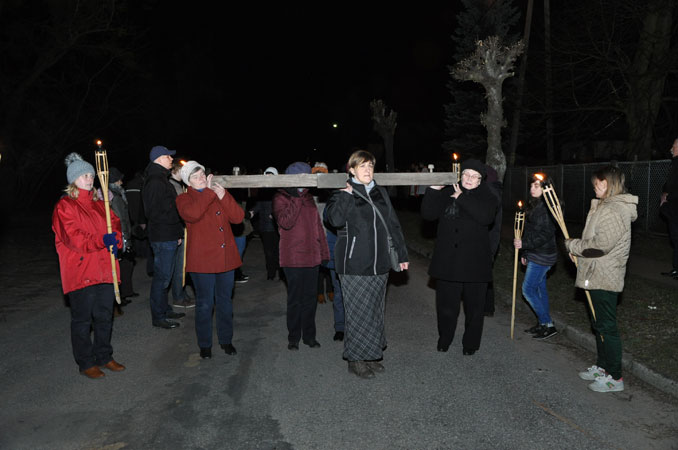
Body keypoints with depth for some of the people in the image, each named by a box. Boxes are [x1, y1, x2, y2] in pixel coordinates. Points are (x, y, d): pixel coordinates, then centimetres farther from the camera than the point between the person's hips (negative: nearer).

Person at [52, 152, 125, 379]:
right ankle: (86, 363, 16)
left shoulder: (99, 203, 16)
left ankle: (104, 356, 28)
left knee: (105, 316, 14)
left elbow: (115, 223, 11)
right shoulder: (64, 206, -6)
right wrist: (102, 241, -23)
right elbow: (73, 238, -15)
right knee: (82, 319, 4)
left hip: (105, 269, 7)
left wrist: (115, 240, -9)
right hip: (81, 272, -6)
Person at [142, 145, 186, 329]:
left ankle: (165, 310, 29)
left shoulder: (161, 180, 18)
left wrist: (178, 231, 16)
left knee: (164, 275, 17)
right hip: (163, 237, -10)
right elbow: (154, 213, -20)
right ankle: (158, 317, 6)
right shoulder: (155, 182, -15)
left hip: (168, 236, 10)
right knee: (162, 276, -3)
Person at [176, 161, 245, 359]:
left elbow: (238, 217, -2)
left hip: (226, 258, 4)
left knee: (225, 301, 14)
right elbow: (191, 214, -25)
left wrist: (224, 197, -15)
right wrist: (208, 193, -18)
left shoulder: (220, 193, 11)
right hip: (202, 260, -4)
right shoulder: (184, 199, 0)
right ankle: (204, 344, 20)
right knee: (204, 304, 5)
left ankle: (226, 340, 29)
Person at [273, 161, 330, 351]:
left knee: (310, 298, 11)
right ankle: (293, 338, 17)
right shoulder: (281, 198, -5)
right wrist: (297, 198, -21)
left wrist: (323, 250, 12)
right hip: (293, 257, -5)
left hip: (312, 256, 6)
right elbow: (286, 222, -22)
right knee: (295, 299, 4)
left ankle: (309, 335, 23)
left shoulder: (308, 197, 14)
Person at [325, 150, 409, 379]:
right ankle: (356, 360, 13)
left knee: (375, 310, 13)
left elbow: (393, 224, 17)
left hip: (379, 264, 5)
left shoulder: (381, 193, 12)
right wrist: (346, 195, -19)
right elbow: (335, 219, -22)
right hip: (354, 265, -5)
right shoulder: (344, 194, -3)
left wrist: (402, 254, 16)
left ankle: (371, 355, 28)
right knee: (358, 312, -1)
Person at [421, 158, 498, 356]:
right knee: (446, 303, 11)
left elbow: (486, 216, -19)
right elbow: (428, 213, -3)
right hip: (447, 261, 2)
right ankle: (444, 339, 31)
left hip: (475, 262, -1)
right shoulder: (447, 194, 6)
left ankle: (470, 343, 27)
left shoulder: (486, 197, 2)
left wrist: (462, 198, -16)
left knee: (474, 305, 9)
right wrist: (433, 190, -14)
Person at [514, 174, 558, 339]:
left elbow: (545, 234, -23)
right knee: (540, 288, 15)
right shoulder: (533, 206, 12)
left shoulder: (546, 208, -18)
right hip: (535, 255, 10)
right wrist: (525, 253, 19)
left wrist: (524, 244, -23)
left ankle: (548, 325, 2)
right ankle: (543, 324, 26)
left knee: (528, 289, -7)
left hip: (542, 256, -10)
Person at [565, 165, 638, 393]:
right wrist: (577, 246, 6)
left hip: (604, 279, -11)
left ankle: (614, 377, 10)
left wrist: (572, 245, -13)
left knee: (607, 326, -1)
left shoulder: (613, 211, -21)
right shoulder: (605, 206, 13)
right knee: (599, 324, 19)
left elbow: (600, 245, -26)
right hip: (599, 277, 11)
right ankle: (602, 366, 33)